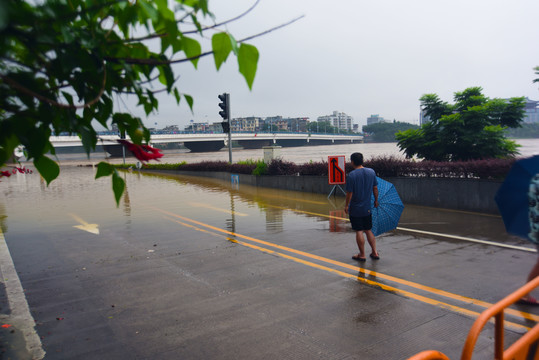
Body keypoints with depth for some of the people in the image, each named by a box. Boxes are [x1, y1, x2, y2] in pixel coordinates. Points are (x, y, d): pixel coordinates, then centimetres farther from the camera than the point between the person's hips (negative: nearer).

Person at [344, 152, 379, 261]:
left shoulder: (352, 174, -16)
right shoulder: (371, 172, 0)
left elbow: (349, 192, -14)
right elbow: (375, 188, 6)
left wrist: (346, 205, -3)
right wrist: (376, 200, 20)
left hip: (355, 209, -5)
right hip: (367, 208, 5)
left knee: (359, 231, 3)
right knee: (368, 230, 17)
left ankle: (362, 255, 12)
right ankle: (375, 252, 20)